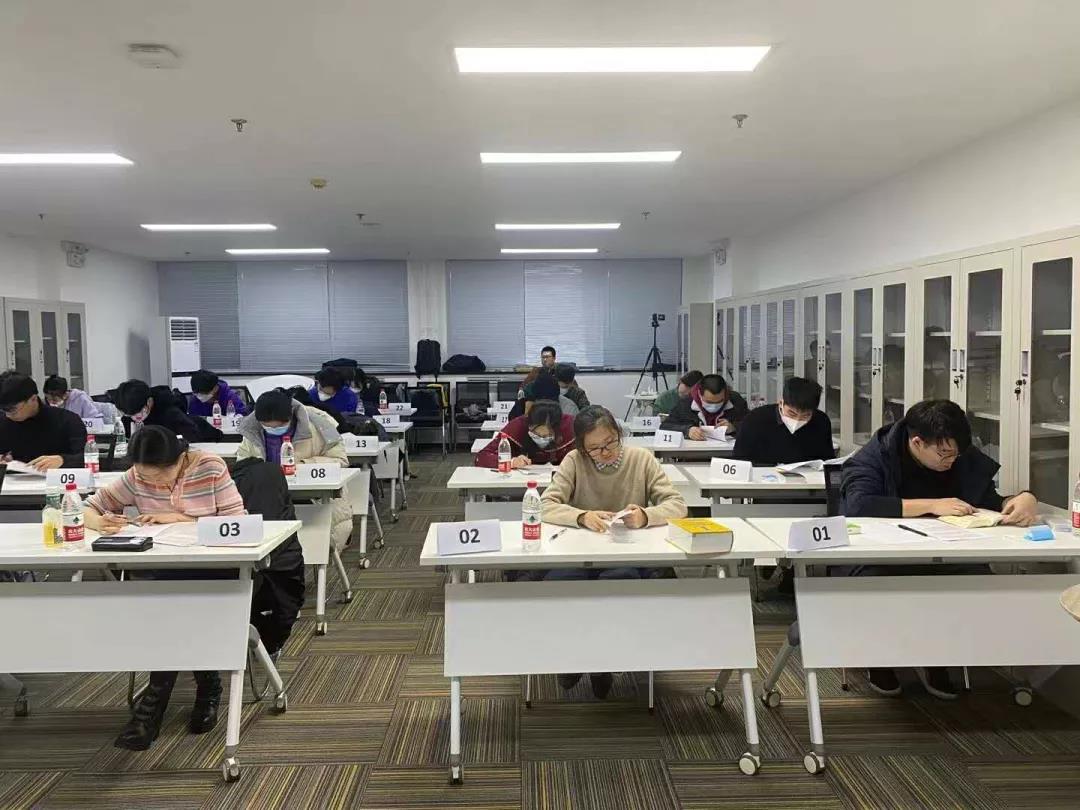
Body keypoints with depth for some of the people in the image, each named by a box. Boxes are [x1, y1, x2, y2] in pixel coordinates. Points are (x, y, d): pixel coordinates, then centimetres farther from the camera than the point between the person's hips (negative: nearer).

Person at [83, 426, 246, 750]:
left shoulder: (211, 468, -9)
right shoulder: (136, 478, -1)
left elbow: (236, 522, -13)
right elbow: (88, 508, 3)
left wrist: (179, 518, -21)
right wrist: (99, 522, -22)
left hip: (212, 566, -2)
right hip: (162, 569, 2)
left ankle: (157, 697, -12)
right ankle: (206, 686, -17)